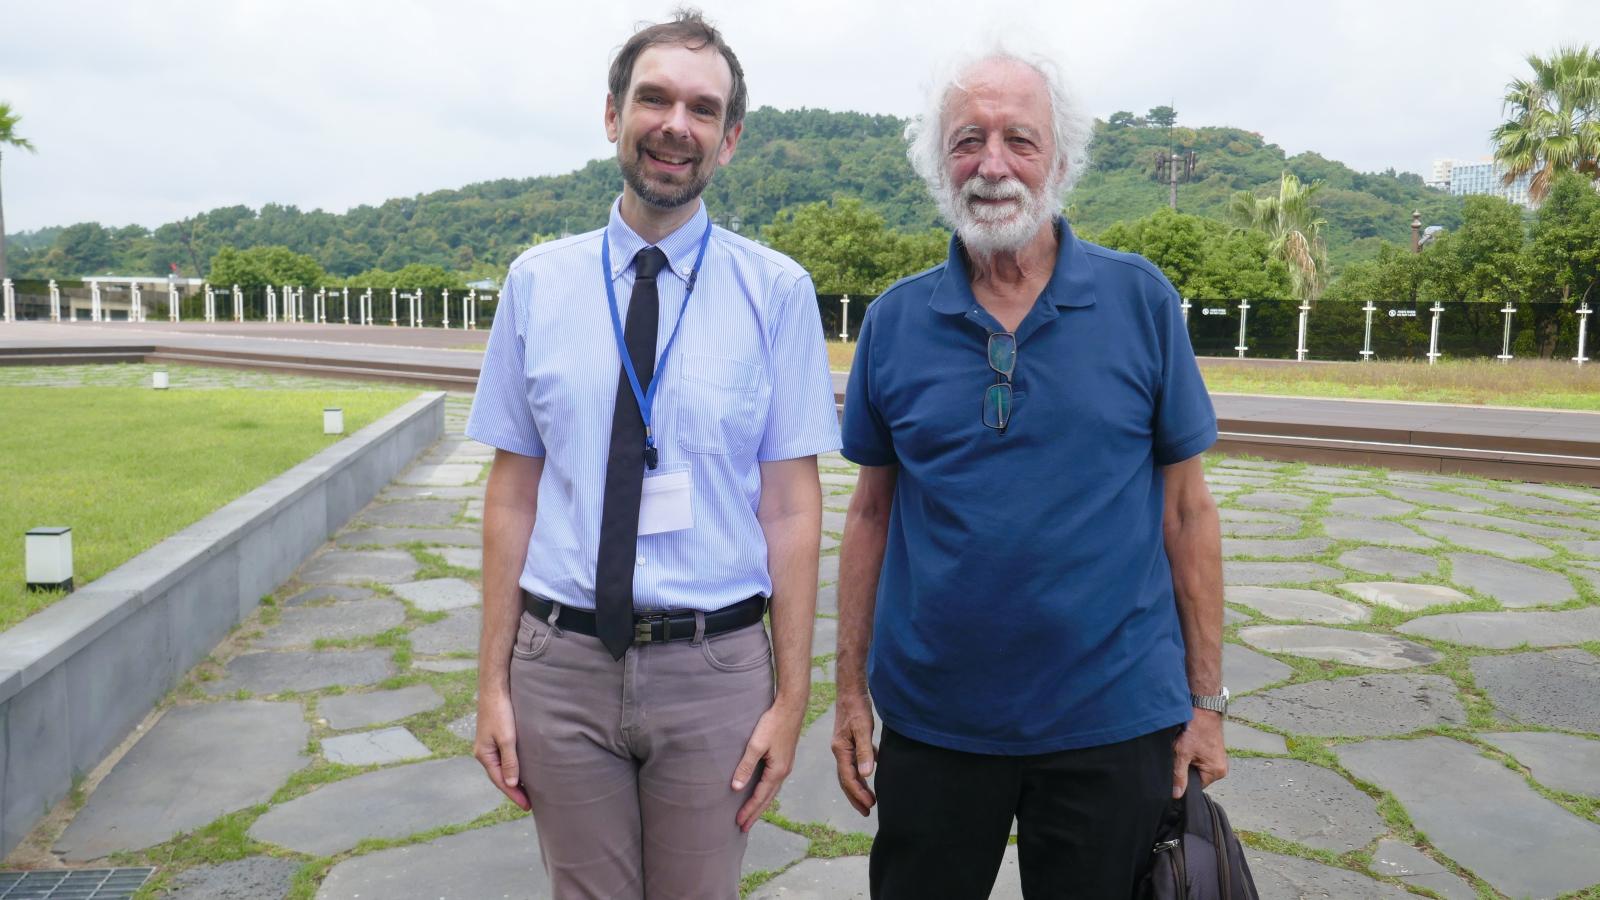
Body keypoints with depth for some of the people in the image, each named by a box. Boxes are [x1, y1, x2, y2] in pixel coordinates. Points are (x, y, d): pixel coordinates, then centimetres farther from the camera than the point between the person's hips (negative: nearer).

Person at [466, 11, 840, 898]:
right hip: (561, 661, 1)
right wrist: (493, 682, 2)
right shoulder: (537, 281, 1)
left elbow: (791, 504, -4)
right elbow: (512, 493, 3)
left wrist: (791, 694, -4)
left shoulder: (776, 289, -4)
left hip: (714, 666, -1)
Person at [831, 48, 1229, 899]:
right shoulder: (894, 321, -1)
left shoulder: (1141, 300, -4)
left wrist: (1206, 700, -2)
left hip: (1113, 722, -1)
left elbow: (1185, 507, -1)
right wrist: (850, 691, 2)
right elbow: (872, 511, 4)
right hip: (931, 723, 2)